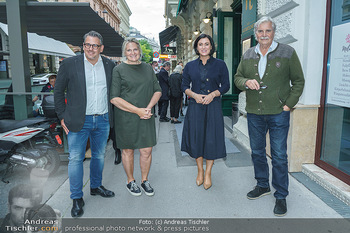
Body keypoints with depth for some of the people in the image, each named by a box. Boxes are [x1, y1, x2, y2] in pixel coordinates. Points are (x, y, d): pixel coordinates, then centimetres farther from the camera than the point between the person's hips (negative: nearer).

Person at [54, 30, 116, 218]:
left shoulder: (109, 65, 4)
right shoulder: (69, 64, -5)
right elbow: (58, 91, 1)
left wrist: (110, 114, 12)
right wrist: (62, 116, -2)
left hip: (103, 120, 3)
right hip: (79, 121, -3)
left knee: (99, 156, 16)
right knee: (75, 159, 1)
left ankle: (96, 186, 36)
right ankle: (77, 198, 17)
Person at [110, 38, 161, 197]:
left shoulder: (147, 68, 11)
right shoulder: (118, 70, -2)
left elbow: (157, 90, 11)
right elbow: (114, 98, -9)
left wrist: (149, 107, -8)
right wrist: (137, 110, -16)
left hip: (146, 117, 3)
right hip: (126, 117, -3)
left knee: (147, 150, 5)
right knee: (128, 150, 8)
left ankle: (144, 180, 26)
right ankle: (130, 181, 28)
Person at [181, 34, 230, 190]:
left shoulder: (220, 64, 3)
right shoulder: (190, 66, 8)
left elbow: (226, 86, 3)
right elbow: (184, 86, 9)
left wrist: (212, 94, -13)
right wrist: (194, 95, -10)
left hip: (213, 106, -2)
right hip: (195, 106, 2)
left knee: (211, 139, 0)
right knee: (196, 137, 6)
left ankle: (208, 173, 18)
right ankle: (200, 171, 26)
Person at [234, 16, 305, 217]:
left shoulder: (287, 53, -1)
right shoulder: (248, 55, 9)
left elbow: (298, 81, 1)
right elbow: (237, 77, 12)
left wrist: (289, 104, -8)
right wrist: (246, 82, -11)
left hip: (278, 113, -3)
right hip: (254, 113, 4)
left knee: (279, 156, 2)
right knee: (257, 152, 15)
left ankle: (281, 196, 18)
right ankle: (262, 185, 35)